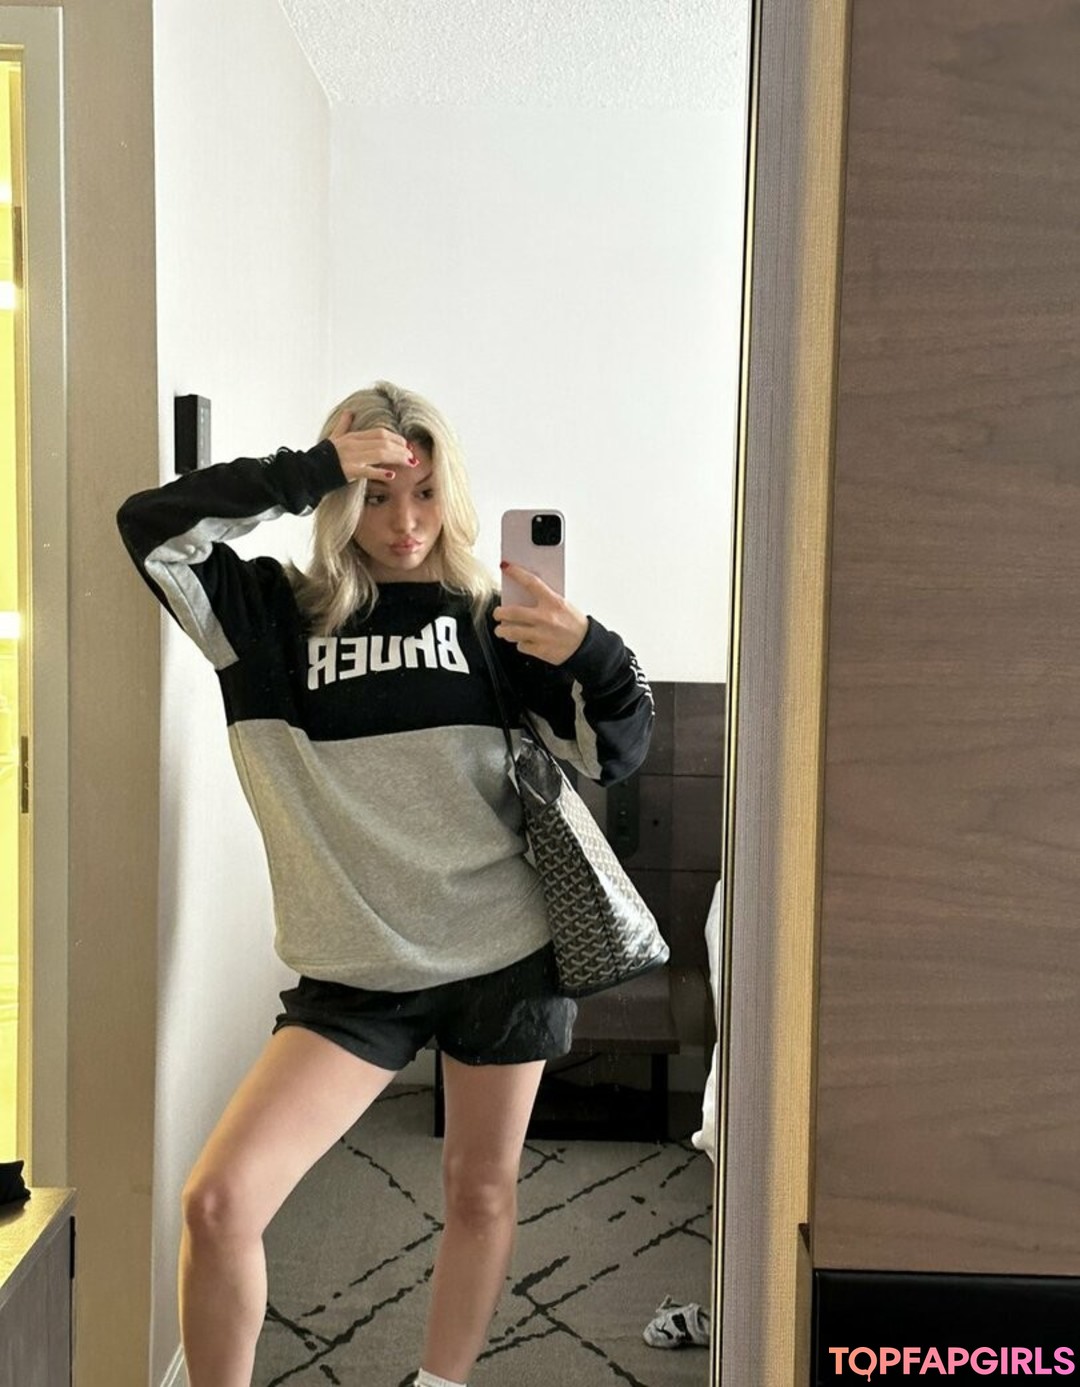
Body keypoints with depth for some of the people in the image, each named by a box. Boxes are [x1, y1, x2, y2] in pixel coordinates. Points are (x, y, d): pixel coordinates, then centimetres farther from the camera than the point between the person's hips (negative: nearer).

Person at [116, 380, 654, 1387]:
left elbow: (610, 757, -3)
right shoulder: (278, 615, 0)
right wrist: (304, 473, -19)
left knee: (482, 1192, 15)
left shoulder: (490, 619, 0)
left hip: (506, 955, 1)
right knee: (218, 1201, -8)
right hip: (357, 974, 0)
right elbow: (149, 528, -13)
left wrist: (594, 658, -23)